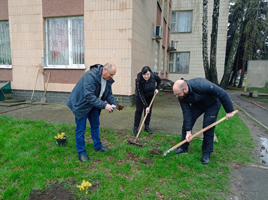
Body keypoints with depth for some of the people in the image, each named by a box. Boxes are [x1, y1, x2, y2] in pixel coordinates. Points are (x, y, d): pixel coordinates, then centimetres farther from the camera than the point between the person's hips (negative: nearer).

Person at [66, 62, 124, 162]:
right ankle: (81, 153, 17)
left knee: (95, 126, 18)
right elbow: (89, 96, -37)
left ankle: (98, 146, 37)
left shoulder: (108, 79, -6)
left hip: (93, 105, 8)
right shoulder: (91, 75, -32)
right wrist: (104, 105, -38)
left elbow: (108, 94, 1)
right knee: (81, 129, 1)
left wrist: (116, 103, -17)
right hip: (82, 104, -7)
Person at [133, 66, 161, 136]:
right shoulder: (139, 80, -35)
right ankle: (135, 128, 2)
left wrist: (157, 88, -15)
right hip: (140, 95, -3)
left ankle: (147, 126, 13)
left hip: (150, 95, 3)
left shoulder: (154, 76, -26)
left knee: (149, 110, 2)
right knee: (139, 110, -6)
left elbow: (159, 80, 0)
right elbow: (141, 95, -31)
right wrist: (146, 106, -32)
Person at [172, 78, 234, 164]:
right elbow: (186, 113, -20)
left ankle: (207, 153, 10)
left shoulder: (201, 85, -43)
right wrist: (188, 131, -21)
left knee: (208, 128, -9)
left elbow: (222, 94, -32)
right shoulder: (181, 97, -25)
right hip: (197, 105, 5)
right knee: (186, 122, -3)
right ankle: (183, 147, 16)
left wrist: (229, 111, -23)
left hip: (212, 105, -4)